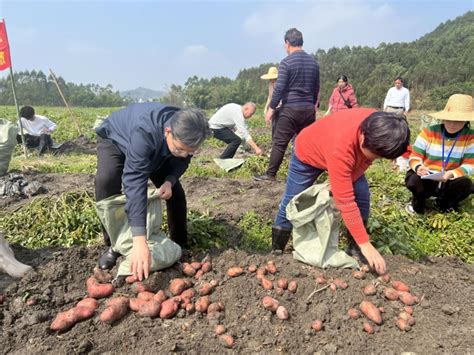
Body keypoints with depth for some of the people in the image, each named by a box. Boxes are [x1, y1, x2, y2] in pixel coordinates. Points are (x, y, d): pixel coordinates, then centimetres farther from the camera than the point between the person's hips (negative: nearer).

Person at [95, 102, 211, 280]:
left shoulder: (185, 136, -30)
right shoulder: (145, 132, -49)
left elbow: (181, 162, -9)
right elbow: (135, 181, -54)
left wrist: (169, 181, -33)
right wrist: (139, 240, -60)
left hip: (155, 151, 4)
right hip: (115, 140, -4)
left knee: (175, 191, -6)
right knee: (106, 181, -31)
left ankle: (180, 245, 13)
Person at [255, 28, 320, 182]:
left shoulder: (286, 62, -8)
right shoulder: (313, 62, 11)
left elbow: (279, 88, -12)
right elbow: (316, 88, 17)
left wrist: (271, 108, -5)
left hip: (290, 109, -6)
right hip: (309, 109, 6)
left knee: (279, 143, 0)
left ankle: (270, 174, 3)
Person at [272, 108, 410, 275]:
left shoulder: (377, 127, -28)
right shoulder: (340, 146, -46)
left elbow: (366, 160, -5)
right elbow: (345, 202, -42)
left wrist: (339, 183, -17)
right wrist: (365, 244, -38)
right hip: (307, 153, -5)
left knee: (362, 197, -8)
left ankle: (355, 250, 8)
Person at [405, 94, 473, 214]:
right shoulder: (428, 132, -12)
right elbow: (414, 157, -10)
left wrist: (451, 174, -32)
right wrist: (418, 167, -34)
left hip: (449, 180, 2)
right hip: (425, 177, -2)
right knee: (414, 181, -36)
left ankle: (445, 205, 5)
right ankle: (417, 205, 0)